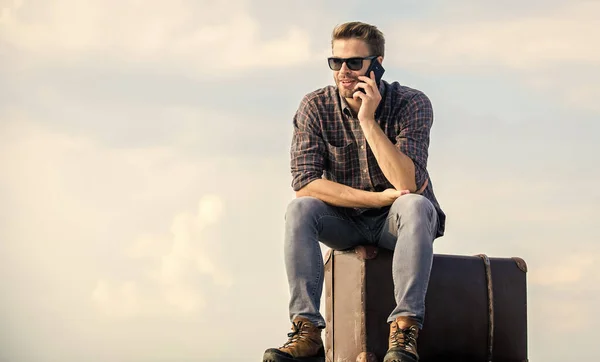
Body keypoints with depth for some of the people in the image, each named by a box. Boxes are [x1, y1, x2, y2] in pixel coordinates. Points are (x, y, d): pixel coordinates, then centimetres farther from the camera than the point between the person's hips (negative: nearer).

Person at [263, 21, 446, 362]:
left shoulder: (412, 104, -16)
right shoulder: (315, 107, -11)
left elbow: (406, 184, -28)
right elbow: (305, 183, -19)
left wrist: (368, 120, -31)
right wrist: (379, 198, -25)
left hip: (395, 221, -2)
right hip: (346, 224, 2)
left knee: (414, 205, -35)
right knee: (299, 210, -27)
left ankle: (404, 330, -41)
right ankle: (307, 332, -32)